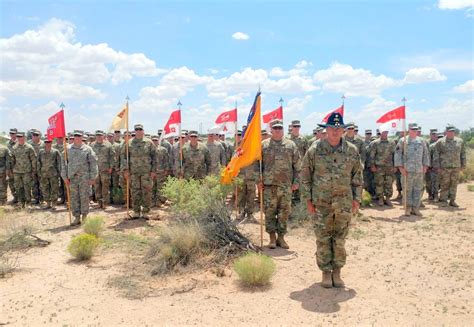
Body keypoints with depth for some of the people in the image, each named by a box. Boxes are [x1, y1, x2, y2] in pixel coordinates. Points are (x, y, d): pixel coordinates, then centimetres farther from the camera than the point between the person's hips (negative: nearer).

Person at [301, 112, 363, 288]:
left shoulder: (352, 150, 3)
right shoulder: (315, 150, -4)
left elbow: (357, 176, 10)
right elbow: (305, 175, 0)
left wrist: (356, 198, 5)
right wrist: (308, 199, -3)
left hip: (344, 202, 2)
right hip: (321, 202, -1)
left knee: (340, 239, 9)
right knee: (323, 239, 5)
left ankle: (337, 271, 23)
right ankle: (326, 272, 20)